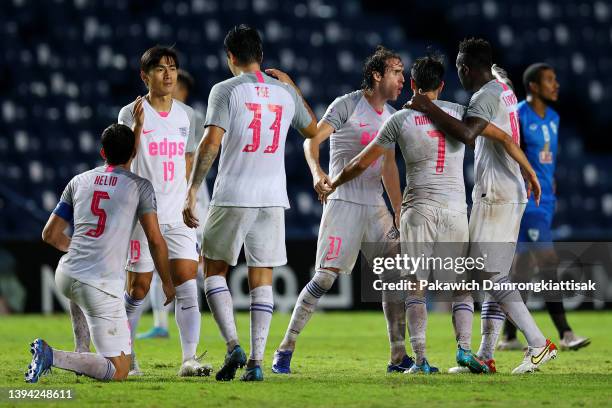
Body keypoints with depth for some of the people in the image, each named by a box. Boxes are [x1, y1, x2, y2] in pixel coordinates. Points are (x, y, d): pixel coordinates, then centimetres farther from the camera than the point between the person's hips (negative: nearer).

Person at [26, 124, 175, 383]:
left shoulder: (79, 181, 15)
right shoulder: (140, 186, 4)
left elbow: (50, 235, 18)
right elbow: (155, 240, 0)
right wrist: (167, 283, 14)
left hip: (65, 275, 5)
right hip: (101, 287, -5)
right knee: (119, 371, -3)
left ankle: (82, 355, 31)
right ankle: (52, 357, -20)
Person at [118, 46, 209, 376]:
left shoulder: (186, 115, 11)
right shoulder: (130, 113, -3)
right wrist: (138, 125, -27)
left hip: (178, 216, 4)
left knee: (187, 285, -8)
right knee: (138, 288, 0)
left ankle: (189, 359, -10)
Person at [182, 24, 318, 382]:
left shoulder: (226, 90, -5)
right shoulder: (285, 93, 8)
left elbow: (211, 143, -14)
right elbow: (313, 131, 26)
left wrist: (192, 192, -12)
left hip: (232, 197, -3)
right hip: (273, 198, 3)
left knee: (214, 269, 11)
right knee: (262, 279, 7)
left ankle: (233, 346, -6)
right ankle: (257, 362, 0)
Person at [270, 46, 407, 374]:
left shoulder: (390, 116, 14)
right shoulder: (347, 104, -7)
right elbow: (312, 140, -14)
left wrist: (399, 212, 15)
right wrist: (316, 171, -33)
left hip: (376, 205, 7)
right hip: (343, 202, -7)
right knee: (325, 277, -12)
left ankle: (399, 357, 7)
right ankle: (285, 350, -4)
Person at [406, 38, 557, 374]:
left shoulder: (485, 96, -14)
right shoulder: (505, 91, 17)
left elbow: (467, 134, -31)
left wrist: (430, 109, -24)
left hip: (495, 195, -10)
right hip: (512, 194, 10)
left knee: (492, 277, -9)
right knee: (494, 278, 9)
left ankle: (539, 344, -12)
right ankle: (485, 357, 9)